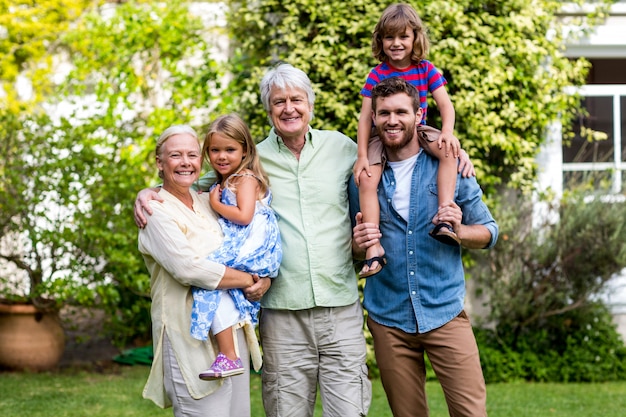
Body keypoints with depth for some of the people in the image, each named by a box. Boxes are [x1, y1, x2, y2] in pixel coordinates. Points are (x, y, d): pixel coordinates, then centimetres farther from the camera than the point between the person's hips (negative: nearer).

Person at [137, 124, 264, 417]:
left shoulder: (208, 201, 14)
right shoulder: (156, 211, -7)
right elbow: (188, 268, -20)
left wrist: (263, 279, -2)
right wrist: (250, 280, -11)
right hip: (192, 340, -7)